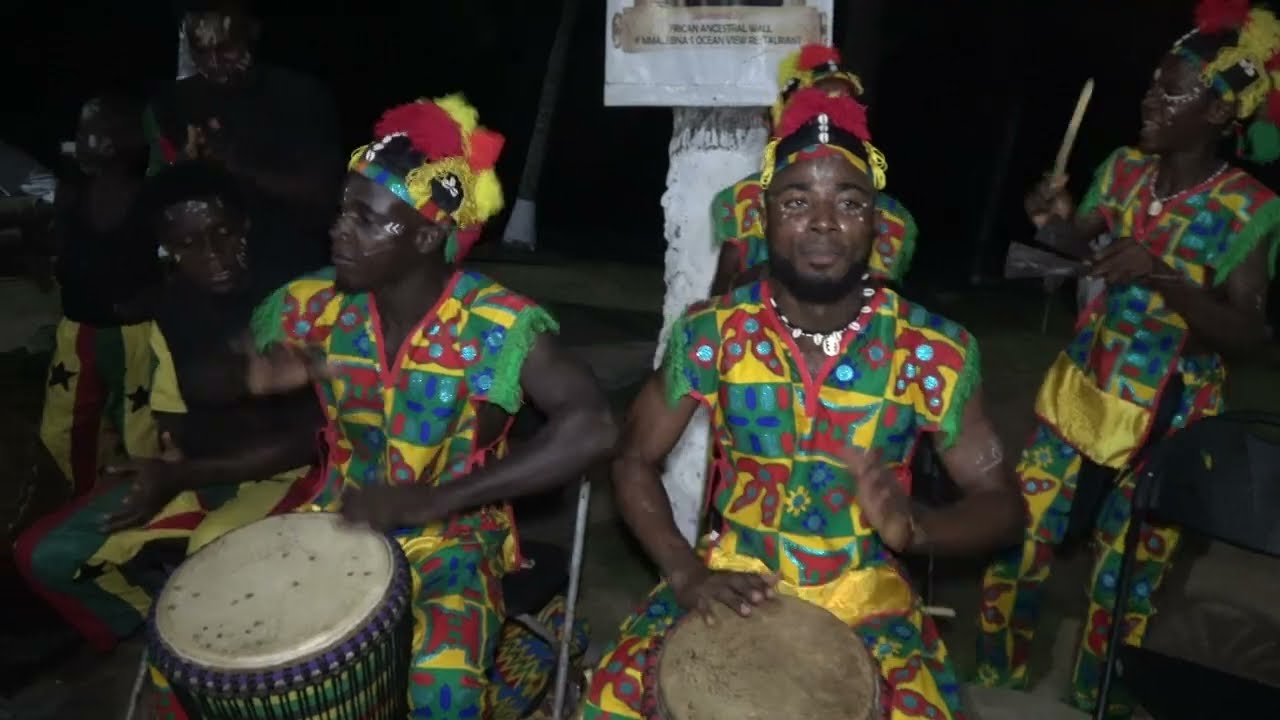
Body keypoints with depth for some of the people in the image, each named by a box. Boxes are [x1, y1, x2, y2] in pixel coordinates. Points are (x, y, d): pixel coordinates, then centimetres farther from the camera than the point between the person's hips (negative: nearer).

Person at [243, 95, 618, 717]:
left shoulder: (493, 325, -21)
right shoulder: (320, 307, -5)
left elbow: (591, 428, -33)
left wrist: (432, 502, -33)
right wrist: (263, 374, -16)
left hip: (452, 541, -5)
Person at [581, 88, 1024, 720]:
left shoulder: (933, 351, -11)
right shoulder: (712, 332, -9)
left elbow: (1000, 501, -4)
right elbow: (634, 460, 0)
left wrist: (914, 528, -26)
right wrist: (685, 572, -14)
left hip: (866, 595, 0)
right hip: (733, 579, 1)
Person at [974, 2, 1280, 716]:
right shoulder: (1125, 168, -2)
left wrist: (1161, 275, -33)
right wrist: (1058, 218, -11)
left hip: (1168, 416, -4)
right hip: (1082, 386, 4)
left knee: (1129, 568, 11)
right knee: (1020, 532, 10)